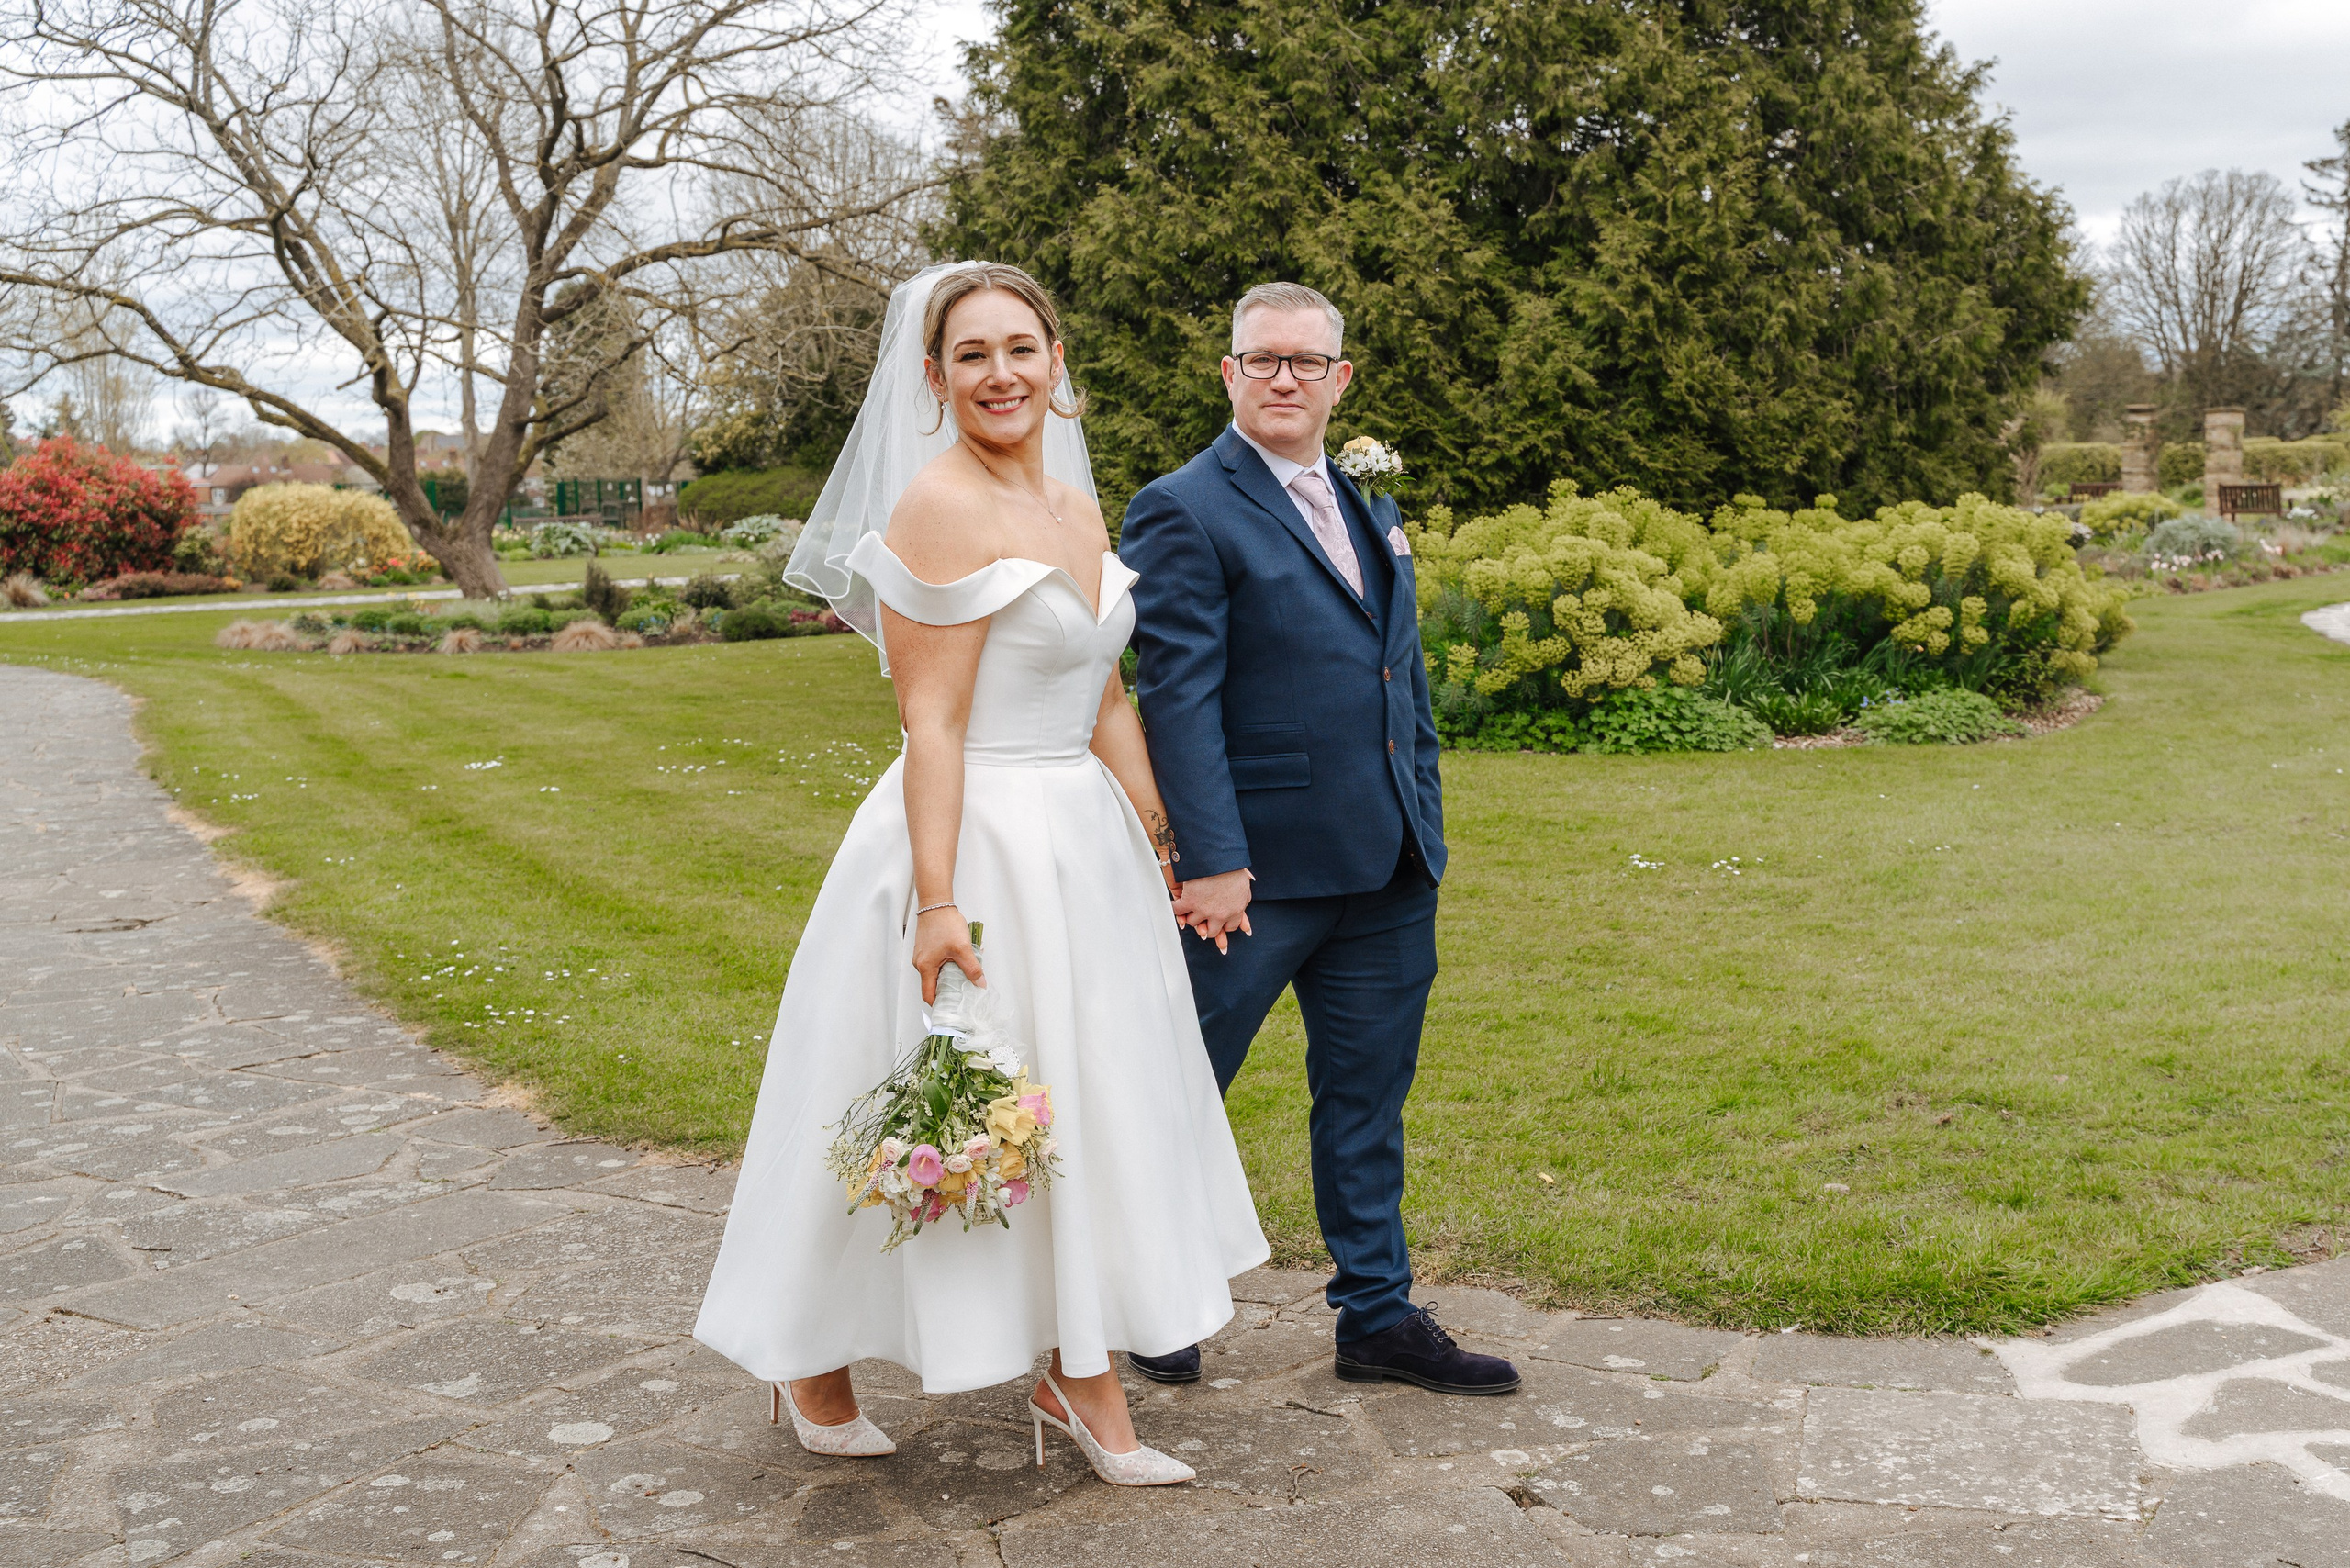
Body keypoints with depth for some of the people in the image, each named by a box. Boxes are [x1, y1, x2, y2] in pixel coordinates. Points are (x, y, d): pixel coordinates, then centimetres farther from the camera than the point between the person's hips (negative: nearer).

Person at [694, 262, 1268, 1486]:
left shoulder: (1077, 511, 10)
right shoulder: (941, 509, -15)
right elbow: (932, 723, -19)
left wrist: (1161, 847, 13)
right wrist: (938, 902, -23)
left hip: (1083, 851, 8)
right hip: (976, 843, -8)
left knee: (1085, 1115, 13)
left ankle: (1077, 1381, 28)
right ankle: (812, 1366, 26)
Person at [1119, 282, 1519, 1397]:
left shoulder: (1367, 511, 15)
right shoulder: (1183, 511, -8)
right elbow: (1177, 695, -15)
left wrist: (1423, 819, 13)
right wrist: (1211, 861, -19)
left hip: (1388, 872, 7)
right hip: (1261, 866, -7)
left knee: (1367, 1098, 15)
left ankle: (1378, 1316, 27)